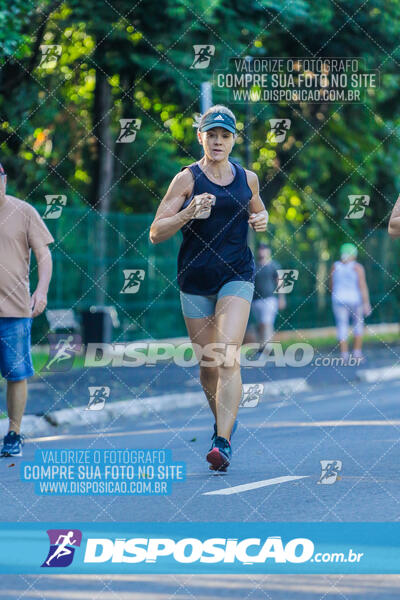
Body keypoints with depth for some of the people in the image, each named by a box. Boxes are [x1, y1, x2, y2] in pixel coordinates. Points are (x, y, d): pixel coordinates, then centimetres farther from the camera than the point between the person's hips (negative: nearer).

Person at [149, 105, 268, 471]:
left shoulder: (248, 178, 6)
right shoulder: (187, 179, -3)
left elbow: (258, 209, 27)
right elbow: (156, 233, -6)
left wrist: (261, 220, 3)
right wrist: (189, 213, -22)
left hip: (237, 277, 0)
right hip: (195, 280, 0)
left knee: (228, 354, -18)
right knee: (207, 363, 8)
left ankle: (223, 441, -22)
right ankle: (223, 419, 36)